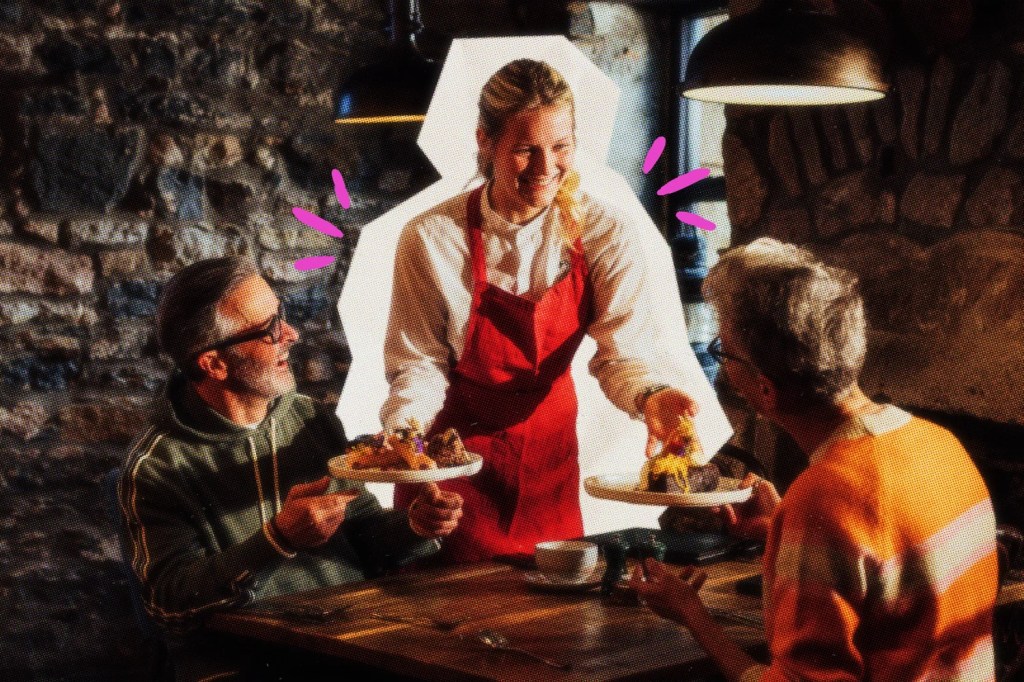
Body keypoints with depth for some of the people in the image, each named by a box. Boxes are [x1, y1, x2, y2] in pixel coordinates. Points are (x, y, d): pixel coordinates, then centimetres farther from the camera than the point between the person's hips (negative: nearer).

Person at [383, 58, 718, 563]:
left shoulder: (603, 236, -12)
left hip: (549, 445, 2)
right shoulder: (431, 239, -17)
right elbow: (419, 362, -13)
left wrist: (650, 396, -39)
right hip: (453, 446, -2)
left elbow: (623, 348, -17)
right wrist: (404, 430, -32)